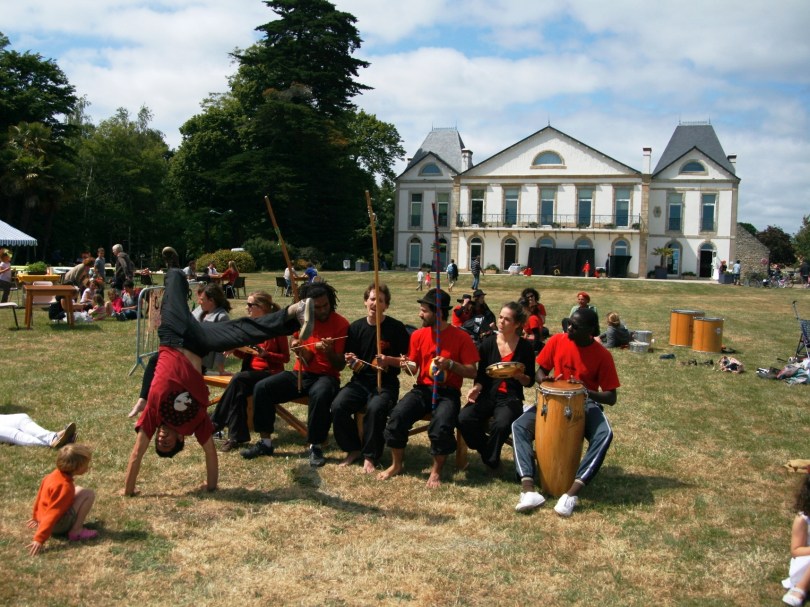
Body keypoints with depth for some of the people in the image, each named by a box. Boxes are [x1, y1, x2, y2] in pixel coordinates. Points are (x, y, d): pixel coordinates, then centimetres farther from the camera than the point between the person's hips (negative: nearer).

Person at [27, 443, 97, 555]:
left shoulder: (55, 474, -1)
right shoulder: (65, 486, -27)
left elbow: (40, 496, 15)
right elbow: (53, 514, -30)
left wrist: (36, 517, 29)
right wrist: (39, 539, -31)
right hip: (58, 525, -9)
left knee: (79, 490, 19)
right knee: (89, 494, -16)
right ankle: (76, 531, -16)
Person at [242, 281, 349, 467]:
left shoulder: (341, 324, -9)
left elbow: (340, 366, -8)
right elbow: (306, 360, -3)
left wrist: (329, 352, -29)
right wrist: (300, 349, -26)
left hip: (326, 376, -4)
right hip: (301, 374, 4)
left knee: (320, 395, -39)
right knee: (262, 388, -14)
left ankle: (315, 447, -22)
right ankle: (265, 442, -1)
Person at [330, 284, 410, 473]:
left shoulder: (396, 328, -4)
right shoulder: (356, 327, 5)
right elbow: (354, 365, 12)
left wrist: (388, 360, -19)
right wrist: (352, 362, -12)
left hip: (386, 383, -3)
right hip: (361, 380, 4)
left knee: (375, 408, -34)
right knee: (338, 406, -23)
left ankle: (370, 456, -13)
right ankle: (353, 449, 0)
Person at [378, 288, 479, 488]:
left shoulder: (461, 337, -6)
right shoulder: (418, 335, 5)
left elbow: (473, 372, -5)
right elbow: (413, 368, 11)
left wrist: (451, 364, -20)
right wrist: (404, 363, -11)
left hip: (448, 393, -3)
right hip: (423, 389, 4)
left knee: (441, 425, -33)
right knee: (397, 415, -23)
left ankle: (436, 471, -7)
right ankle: (397, 464, -1)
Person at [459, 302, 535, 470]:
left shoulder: (525, 347, -1)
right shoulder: (488, 343, 3)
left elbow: (530, 381, 4)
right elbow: (481, 374, 7)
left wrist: (518, 376, -17)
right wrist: (476, 387, -13)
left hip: (511, 397, -2)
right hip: (487, 394, 2)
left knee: (501, 424, -34)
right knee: (464, 419, -26)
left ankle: (491, 460, -3)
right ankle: (487, 452, 2)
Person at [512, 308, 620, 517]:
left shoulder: (602, 355, -10)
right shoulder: (557, 341, -4)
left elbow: (611, 398, -8)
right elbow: (541, 371, 8)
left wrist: (587, 391, -28)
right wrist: (544, 380, -17)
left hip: (585, 404, -2)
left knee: (605, 434, -34)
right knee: (519, 426, -23)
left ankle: (572, 492, -38)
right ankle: (528, 490, -37)